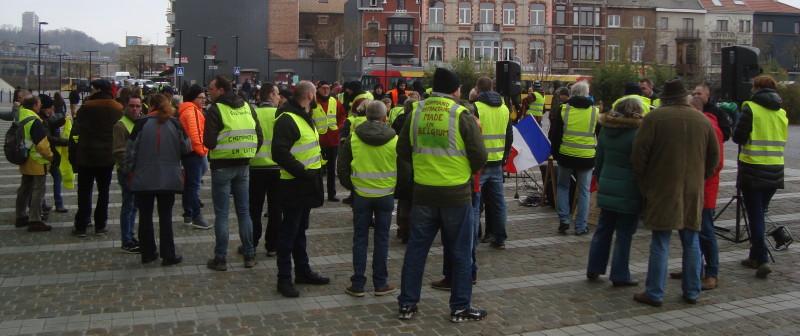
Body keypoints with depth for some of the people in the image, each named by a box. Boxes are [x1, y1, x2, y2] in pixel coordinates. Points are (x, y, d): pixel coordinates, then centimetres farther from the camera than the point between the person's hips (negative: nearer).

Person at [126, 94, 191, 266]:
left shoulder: (142, 123, -6)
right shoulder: (175, 124, -3)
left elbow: (132, 150, -5)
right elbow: (186, 148, 2)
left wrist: (129, 171, 7)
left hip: (143, 179, -1)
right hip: (168, 179, 1)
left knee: (145, 216, 12)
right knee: (165, 216, 7)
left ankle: (148, 253, 18)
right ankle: (168, 255, 8)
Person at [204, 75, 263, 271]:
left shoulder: (216, 110, -10)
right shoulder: (248, 108, 7)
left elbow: (209, 142, -16)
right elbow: (259, 137, 5)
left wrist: (216, 147, 5)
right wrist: (248, 154, 12)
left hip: (222, 166, -5)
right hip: (243, 166, 5)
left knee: (221, 214, 1)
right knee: (244, 211, 12)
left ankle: (220, 258, 5)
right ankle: (249, 256, 16)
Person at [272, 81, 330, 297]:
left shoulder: (304, 117, 14)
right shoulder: (287, 119, -19)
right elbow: (280, 153, -27)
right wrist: (302, 172, -26)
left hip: (306, 184, 10)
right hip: (294, 184, -10)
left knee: (300, 230, 19)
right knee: (289, 232, -1)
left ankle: (303, 271, 30)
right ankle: (284, 278, 8)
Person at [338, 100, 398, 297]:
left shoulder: (353, 139, -4)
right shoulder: (394, 140, -6)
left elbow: (343, 169, 1)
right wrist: (396, 188, 15)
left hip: (361, 195, 0)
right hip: (386, 195, 0)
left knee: (360, 238, 8)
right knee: (381, 238, 8)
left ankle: (357, 285, 10)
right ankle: (380, 284, 13)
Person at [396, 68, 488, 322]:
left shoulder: (416, 112, 1)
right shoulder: (462, 115, -11)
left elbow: (403, 151, 8)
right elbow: (480, 157, -9)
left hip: (423, 192, 4)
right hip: (456, 193, -3)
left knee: (416, 248, 13)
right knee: (460, 253, 9)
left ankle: (407, 304, 19)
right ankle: (460, 308, 16)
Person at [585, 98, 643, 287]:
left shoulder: (605, 130, 6)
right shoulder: (637, 133, -14)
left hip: (606, 188, 6)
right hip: (628, 192, -6)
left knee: (603, 229, 16)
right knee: (624, 234, 3)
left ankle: (593, 269, 22)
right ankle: (620, 276, 9)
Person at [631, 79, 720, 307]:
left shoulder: (654, 118, -7)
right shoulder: (703, 121, 6)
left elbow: (639, 154, -10)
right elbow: (714, 157, 11)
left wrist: (643, 184, 2)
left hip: (662, 190, -4)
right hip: (693, 191, 4)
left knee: (660, 242, 1)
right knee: (691, 241, 13)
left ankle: (654, 294, 4)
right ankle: (692, 292, 19)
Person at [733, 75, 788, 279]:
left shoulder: (750, 108, -9)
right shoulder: (782, 112, 8)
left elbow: (738, 137, -10)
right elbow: (782, 141, 12)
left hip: (752, 170, -5)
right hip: (775, 172, 5)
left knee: (755, 216, -1)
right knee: (760, 212, 17)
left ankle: (762, 260, -7)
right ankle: (755, 256, 24)